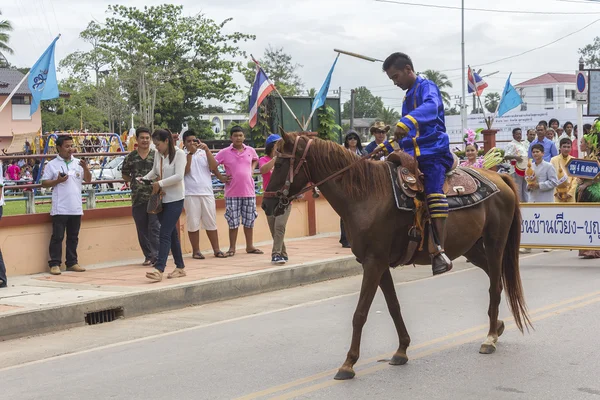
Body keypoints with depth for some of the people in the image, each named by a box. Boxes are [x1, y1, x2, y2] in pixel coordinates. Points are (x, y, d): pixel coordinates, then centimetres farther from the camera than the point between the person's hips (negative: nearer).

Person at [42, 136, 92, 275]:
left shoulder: (78, 163, 10)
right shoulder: (52, 165, -1)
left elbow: (88, 180, 9)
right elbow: (44, 183, -1)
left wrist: (85, 168, -7)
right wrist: (57, 181, -16)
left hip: (76, 208, 4)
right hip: (59, 209, -4)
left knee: (73, 237, 11)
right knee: (57, 237, -2)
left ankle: (72, 262, 19)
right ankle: (54, 264, 2)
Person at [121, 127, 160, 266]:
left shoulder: (156, 155, 1)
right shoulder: (130, 157, 7)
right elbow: (125, 175, 17)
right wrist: (135, 181, 2)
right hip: (137, 199, 3)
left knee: (155, 227, -8)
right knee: (142, 229, 7)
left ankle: (156, 256, -8)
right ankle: (148, 256, 16)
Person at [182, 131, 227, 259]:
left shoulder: (204, 153, 11)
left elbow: (214, 167, -1)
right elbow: (185, 170, -10)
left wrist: (207, 150, -9)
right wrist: (190, 153, -14)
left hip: (207, 192, 2)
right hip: (190, 194, -2)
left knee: (211, 223, 6)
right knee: (193, 223, 1)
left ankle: (216, 250, 13)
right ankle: (196, 251, 10)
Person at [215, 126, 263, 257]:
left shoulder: (250, 151, 6)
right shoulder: (225, 153, -3)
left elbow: (255, 160, 27)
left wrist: (251, 170, 11)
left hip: (249, 191, 3)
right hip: (232, 193, -3)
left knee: (249, 220, 9)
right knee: (233, 222, 1)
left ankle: (250, 246, 20)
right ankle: (232, 248, 11)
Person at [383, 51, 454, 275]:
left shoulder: (426, 87, -4)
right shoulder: (408, 97, 23)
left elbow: (431, 107, -29)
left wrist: (409, 121, -48)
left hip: (434, 152, -9)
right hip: (412, 155, 9)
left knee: (434, 191, -27)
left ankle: (439, 250, -33)